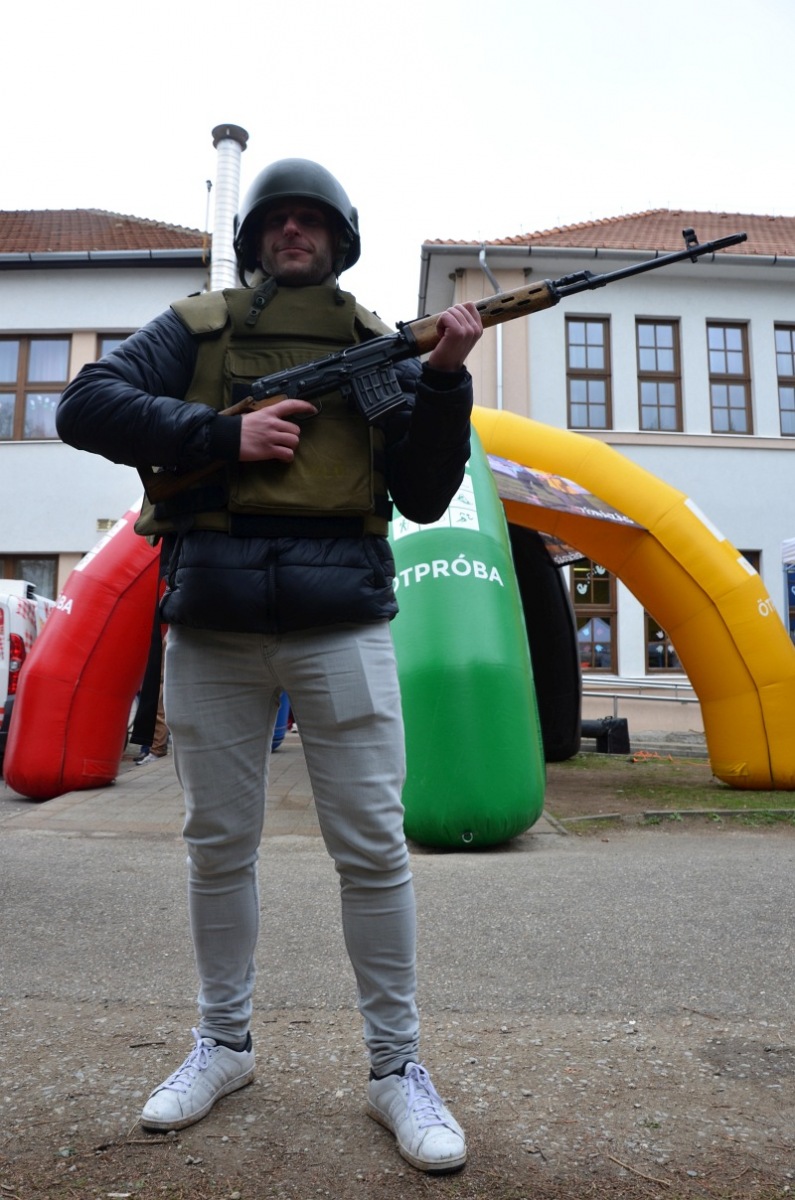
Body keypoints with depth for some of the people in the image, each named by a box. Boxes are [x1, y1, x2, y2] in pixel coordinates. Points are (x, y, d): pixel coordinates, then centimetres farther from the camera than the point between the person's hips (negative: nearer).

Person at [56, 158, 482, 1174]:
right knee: (218, 844, 11)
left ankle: (395, 1067, 17)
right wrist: (226, 434, -9)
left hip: (340, 622, 0)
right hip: (212, 626, 1)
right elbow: (85, 405, 0)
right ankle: (223, 1043, 31)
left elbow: (424, 497, 6)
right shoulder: (198, 328, 14)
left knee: (372, 848, -1)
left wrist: (445, 379, -7)